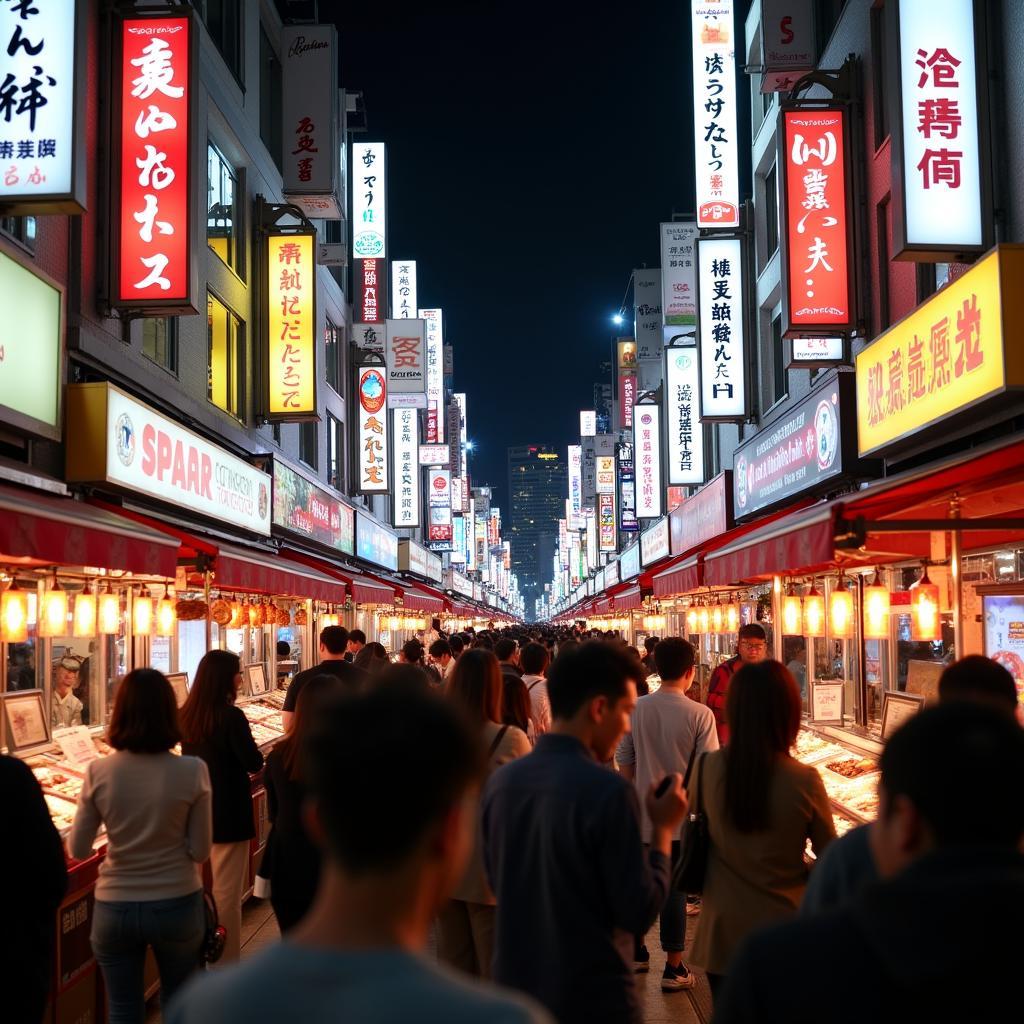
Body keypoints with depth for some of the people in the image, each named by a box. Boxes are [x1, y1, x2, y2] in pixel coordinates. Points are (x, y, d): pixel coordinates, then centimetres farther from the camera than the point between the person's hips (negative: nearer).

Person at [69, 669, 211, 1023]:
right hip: (177, 904, 0)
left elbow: (77, 850, -3)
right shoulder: (192, 771, -15)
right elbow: (200, 851, -8)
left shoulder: (99, 772, -12)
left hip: (115, 908, 0)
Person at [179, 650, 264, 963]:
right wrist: (254, 753, 6)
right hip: (229, 813, -7)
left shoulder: (185, 715, 1)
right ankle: (227, 964, 9)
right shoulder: (231, 716, -19)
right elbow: (253, 763, -14)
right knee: (227, 891, 2)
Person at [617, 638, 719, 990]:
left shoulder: (637, 708, -5)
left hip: (643, 814, 3)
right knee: (674, 889, 6)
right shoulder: (699, 714, -15)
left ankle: (637, 952, 33)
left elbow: (624, 762, 2)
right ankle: (673, 968, 14)